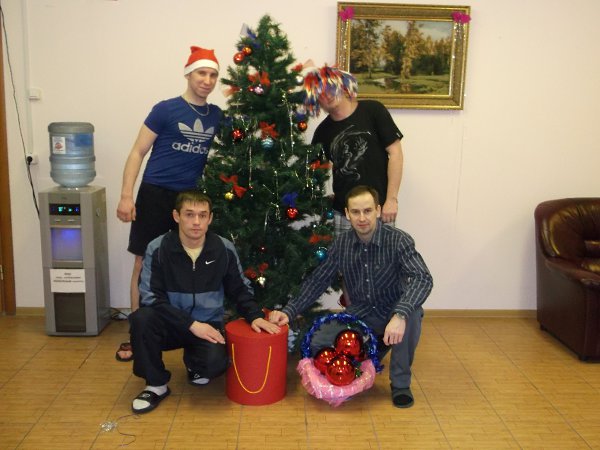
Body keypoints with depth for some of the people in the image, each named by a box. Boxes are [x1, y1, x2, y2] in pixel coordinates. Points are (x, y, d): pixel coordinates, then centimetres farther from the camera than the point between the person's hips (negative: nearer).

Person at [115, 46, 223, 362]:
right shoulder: (165, 110, -5)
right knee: (144, 263, 1)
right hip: (156, 194, -3)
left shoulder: (217, 116, 7)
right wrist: (126, 196, -11)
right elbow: (138, 152, -4)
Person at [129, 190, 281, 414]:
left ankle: (194, 364, 11)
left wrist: (255, 316, -11)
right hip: (171, 324, 0)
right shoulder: (157, 249, -13)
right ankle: (156, 385, -7)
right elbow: (151, 298, -17)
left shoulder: (224, 249, -7)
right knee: (141, 318, -31)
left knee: (215, 362, -30)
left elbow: (240, 290, 7)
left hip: (208, 325, 0)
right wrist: (192, 324, -23)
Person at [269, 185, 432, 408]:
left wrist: (400, 315, -50)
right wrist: (289, 311, -11)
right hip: (359, 314, 4)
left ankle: (400, 383, -13)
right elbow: (318, 280, 1)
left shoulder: (398, 240, -20)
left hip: (392, 314, -3)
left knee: (412, 312, -37)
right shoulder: (341, 243, -6)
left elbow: (423, 279, -33)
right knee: (317, 345, -16)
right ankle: (373, 348, 12)